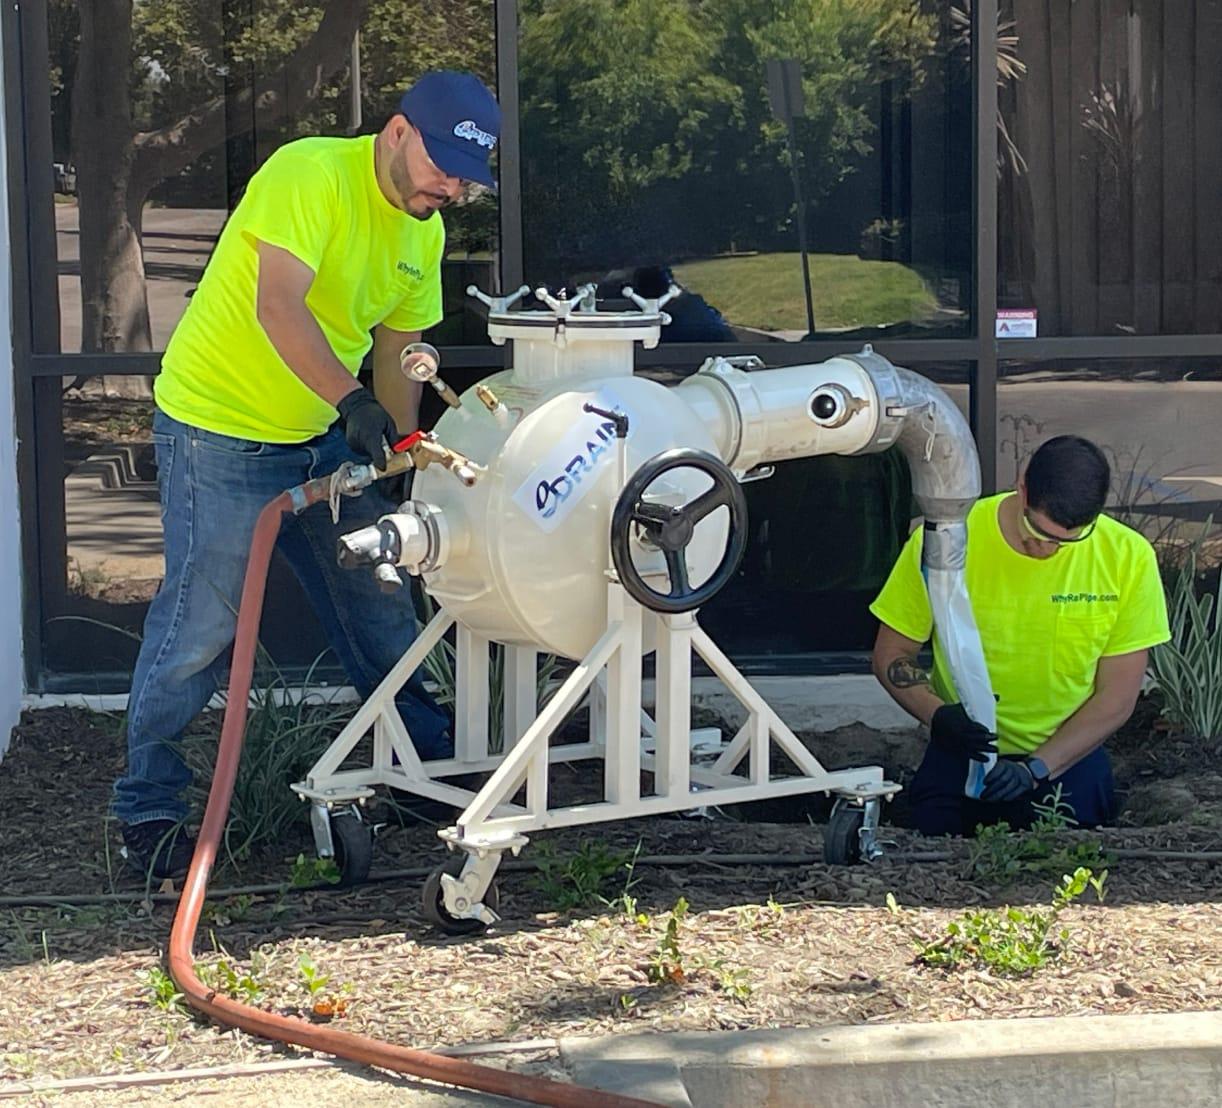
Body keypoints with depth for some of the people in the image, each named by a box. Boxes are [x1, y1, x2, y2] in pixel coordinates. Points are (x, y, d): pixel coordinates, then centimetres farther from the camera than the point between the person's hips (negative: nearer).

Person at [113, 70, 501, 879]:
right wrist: (350, 400, -43)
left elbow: (397, 347, 13)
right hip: (219, 430, -8)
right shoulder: (311, 174, -21)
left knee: (378, 605, 13)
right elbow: (278, 306, -33)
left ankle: (430, 762, 28)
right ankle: (148, 806, 8)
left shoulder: (425, 230, 5)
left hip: (320, 435, 8)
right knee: (203, 623, -6)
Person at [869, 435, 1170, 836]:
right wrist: (938, 716, -20)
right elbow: (891, 656, 0)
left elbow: (1117, 697, -4)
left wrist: (1035, 769, -16)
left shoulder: (1128, 558, -9)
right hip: (961, 757, 0)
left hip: (1069, 760, 0)